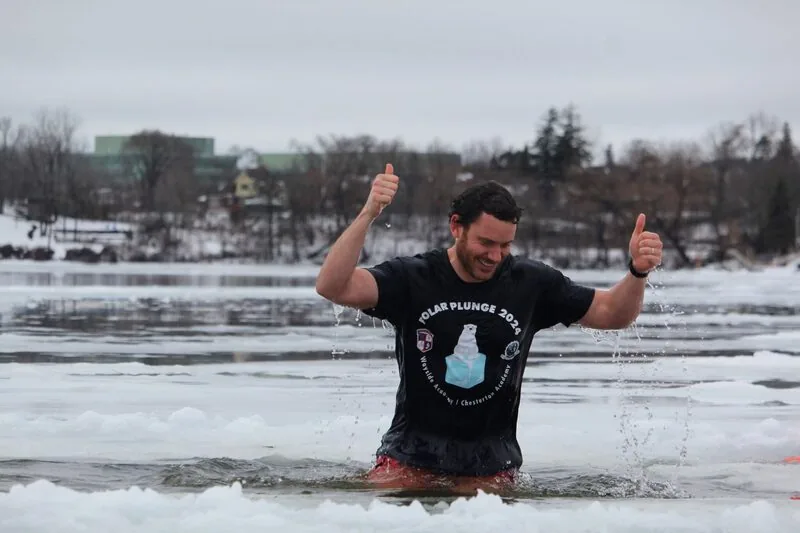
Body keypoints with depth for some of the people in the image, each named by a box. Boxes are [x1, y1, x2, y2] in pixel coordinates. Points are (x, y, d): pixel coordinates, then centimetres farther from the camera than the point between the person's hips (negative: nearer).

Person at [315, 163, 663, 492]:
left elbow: (611, 313, 7)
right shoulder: (412, 278, -7)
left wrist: (637, 273, -14)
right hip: (411, 456, -2)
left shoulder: (531, 283, 1)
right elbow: (332, 287, -21)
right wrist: (368, 214, -32)